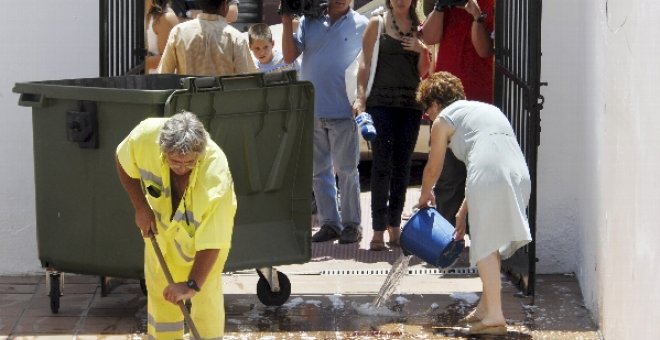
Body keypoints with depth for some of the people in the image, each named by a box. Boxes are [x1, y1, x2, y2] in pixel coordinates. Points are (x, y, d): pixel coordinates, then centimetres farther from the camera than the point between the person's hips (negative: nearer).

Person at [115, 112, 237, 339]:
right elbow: (124, 164, -10)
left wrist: (193, 284, -39)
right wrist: (141, 207, -14)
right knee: (158, 287, 12)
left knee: (206, 292, -5)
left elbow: (211, 241, -38)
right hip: (162, 220, 4)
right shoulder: (146, 136, -35)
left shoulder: (216, 174, -43)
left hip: (206, 224, -3)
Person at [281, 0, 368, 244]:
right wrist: (287, 22, -8)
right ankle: (329, 223, 17)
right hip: (311, 109, 3)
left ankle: (351, 224, 8)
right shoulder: (309, 21, 6)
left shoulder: (361, 25, 0)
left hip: (343, 111, -3)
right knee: (319, 170, 9)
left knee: (346, 169, 0)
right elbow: (289, 56, 0)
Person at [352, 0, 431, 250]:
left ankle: (394, 225, 14)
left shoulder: (419, 28, 12)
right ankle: (378, 230, -9)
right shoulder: (377, 24, 5)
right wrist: (360, 97, -8)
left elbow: (423, 72, 13)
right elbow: (365, 63, 3)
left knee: (402, 166, 6)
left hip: (411, 103, 3)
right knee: (381, 164, -7)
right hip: (381, 101, -3)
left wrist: (422, 51, -7)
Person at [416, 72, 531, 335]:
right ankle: (486, 307, 24)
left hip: (489, 176, -7)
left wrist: (425, 195, 45)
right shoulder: (486, 109, 35)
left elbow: (433, 168, 24)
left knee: (485, 245, -3)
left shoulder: (443, 120, 15)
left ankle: (494, 315, -10)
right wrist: (463, 210, 41)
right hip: (519, 173, 7)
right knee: (494, 244, 18)